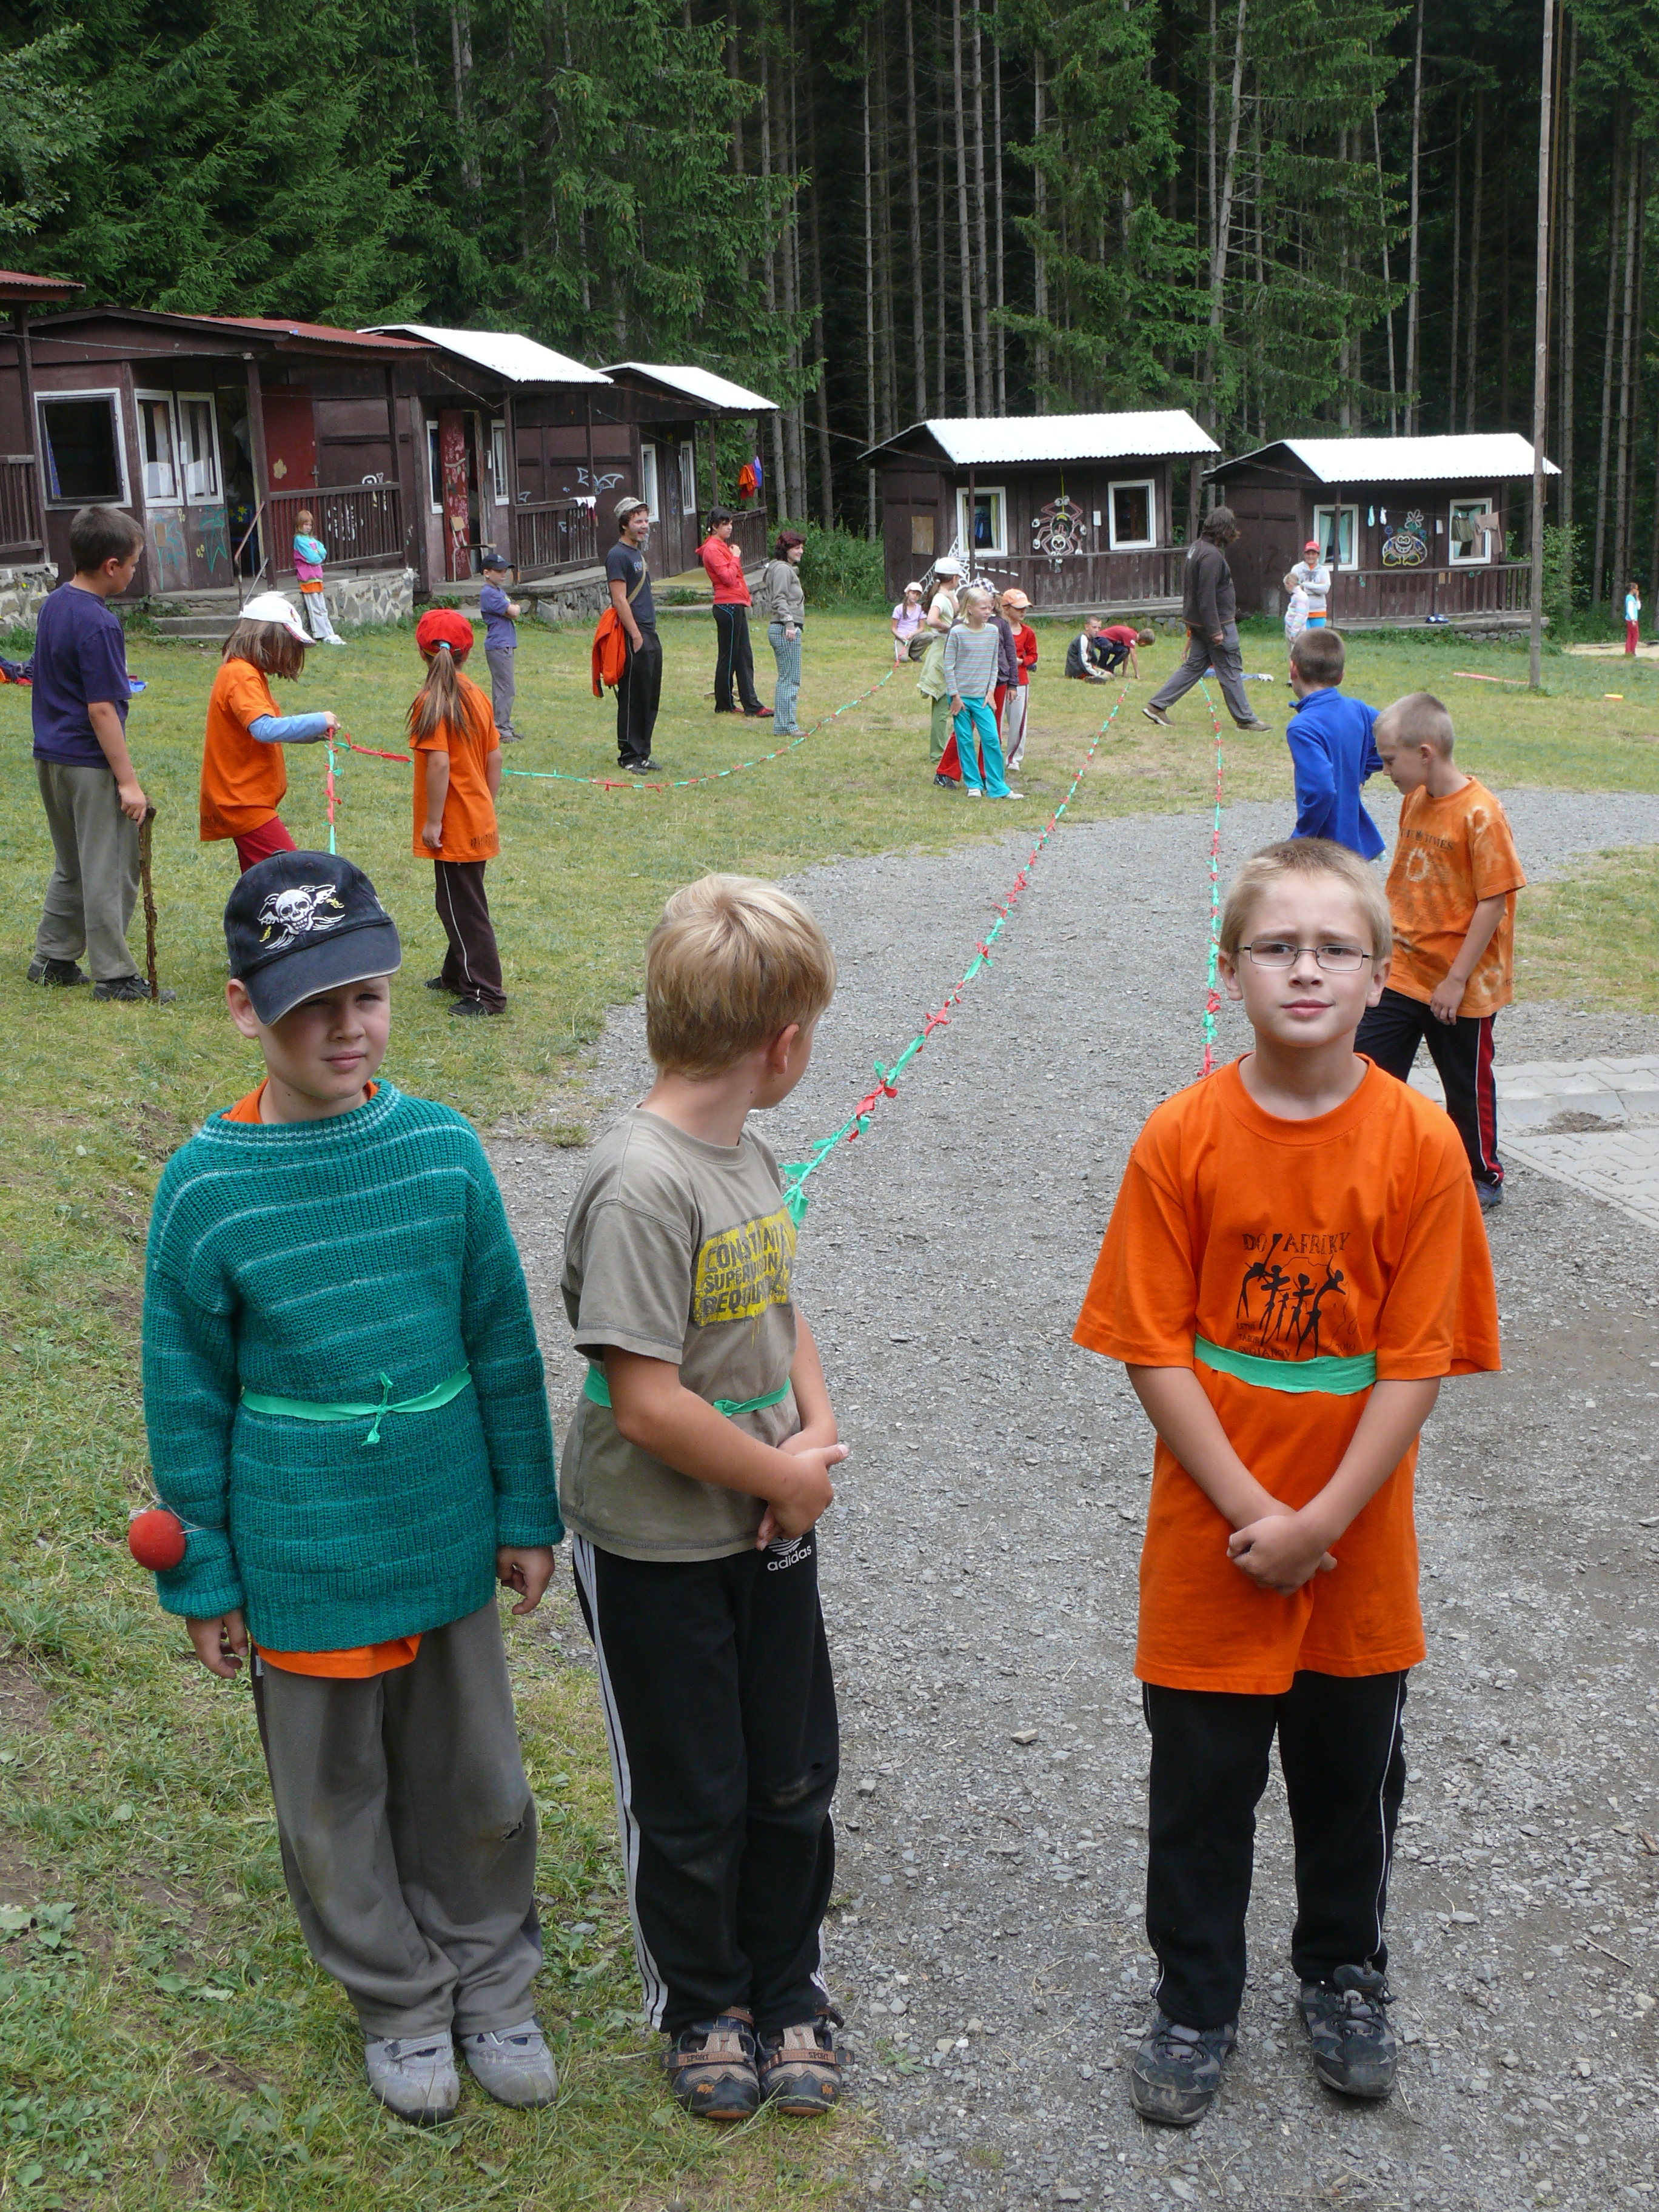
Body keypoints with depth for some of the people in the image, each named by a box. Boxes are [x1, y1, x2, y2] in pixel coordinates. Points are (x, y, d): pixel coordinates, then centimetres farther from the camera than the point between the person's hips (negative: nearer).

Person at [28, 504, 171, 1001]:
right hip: (89, 764, -9)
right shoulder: (98, 625, -20)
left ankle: (52, 958, 28)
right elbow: (101, 709, -21)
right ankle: (114, 975, 7)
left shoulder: (54, 605, 7)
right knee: (111, 872, 1)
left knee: (73, 866, 21)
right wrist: (128, 779, -19)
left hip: (51, 756, 9)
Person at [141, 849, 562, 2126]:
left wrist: (525, 1513, 5)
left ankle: (490, 1983, 40)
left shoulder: (443, 1148, -8)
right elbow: (188, 1398, -5)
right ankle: (399, 2004, 39)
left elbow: (503, 1346, 1)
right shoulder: (207, 1187, -14)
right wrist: (205, 1578, -1)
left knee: (472, 1779, 17)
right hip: (302, 1562, -2)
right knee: (339, 1795, 15)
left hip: (447, 1539, 2)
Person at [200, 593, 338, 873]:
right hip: (244, 804, -11)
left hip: (248, 802, 11)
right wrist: (317, 722, -21)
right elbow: (265, 729, -30)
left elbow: (270, 728, 26)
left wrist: (314, 733, 11)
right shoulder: (241, 675, -16)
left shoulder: (246, 673, 17)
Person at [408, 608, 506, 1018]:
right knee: (458, 901, 21)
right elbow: (494, 757, 9)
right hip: (479, 822, 8)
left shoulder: (432, 701, -17)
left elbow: (439, 762, -23)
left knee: (462, 907, -2)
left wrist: (432, 820, -17)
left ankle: (486, 993, 0)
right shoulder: (476, 695, 5)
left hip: (454, 826, -8)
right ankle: (457, 975, 34)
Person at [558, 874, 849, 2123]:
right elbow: (646, 1405, -27)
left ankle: (788, 1991, 39)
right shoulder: (640, 1185, -27)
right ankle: (700, 2007, 36)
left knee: (793, 1782, 18)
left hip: (769, 1529, 7)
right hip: (656, 1551, -7)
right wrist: (789, 1478, -14)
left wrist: (817, 1432, -5)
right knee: (689, 1806, 12)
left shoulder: (750, 1156, 1)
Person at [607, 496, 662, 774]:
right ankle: (629, 757, 1)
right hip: (634, 637, -9)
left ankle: (642, 754, 19)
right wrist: (636, 636, -19)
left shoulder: (638, 553, 19)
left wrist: (649, 634, 17)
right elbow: (620, 600, -17)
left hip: (649, 634, 9)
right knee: (632, 699, -5)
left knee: (650, 699, 12)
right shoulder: (618, 555, -11)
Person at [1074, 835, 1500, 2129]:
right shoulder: (1184, 1137, -12)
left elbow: (1419, 1358, -10)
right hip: (1212, 1534, -1)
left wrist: (1323, 1521, -14)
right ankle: (1196, 2002, 34)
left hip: (1358, 1537, 1)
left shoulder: (1419, 1144, -11)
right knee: (1201, 1778, 11)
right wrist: (1251, 1510, -15)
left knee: (1353, 1766, 18)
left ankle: (1345, 1974, 43)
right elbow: (1154, 1346, -10)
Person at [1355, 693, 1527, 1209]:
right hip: (1403, 972, 7)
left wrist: (1456, 980, -18)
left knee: (1467, 1083, 9)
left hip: (1462, 986, -7)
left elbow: (1494, 902, -19)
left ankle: (1484, 1177, 28)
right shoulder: (1414, 801, 3)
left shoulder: (1480, 814, -20)